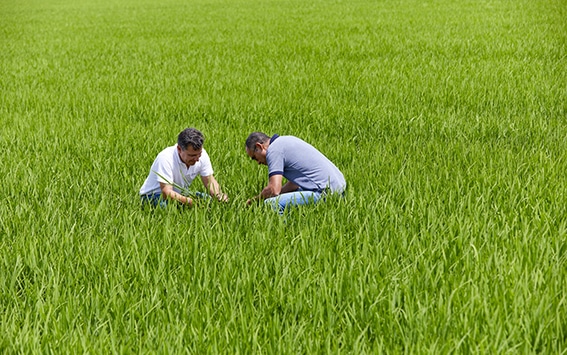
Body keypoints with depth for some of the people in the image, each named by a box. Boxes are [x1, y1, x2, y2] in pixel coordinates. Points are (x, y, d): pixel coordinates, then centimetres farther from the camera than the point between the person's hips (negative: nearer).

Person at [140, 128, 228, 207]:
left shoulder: (201, 154, -14)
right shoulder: (166, 158, -32)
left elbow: (210, 182, -6)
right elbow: (167, 192, -36)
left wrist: (219, 195, -28)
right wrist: (189, 201, -50)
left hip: (181, 193, 5)